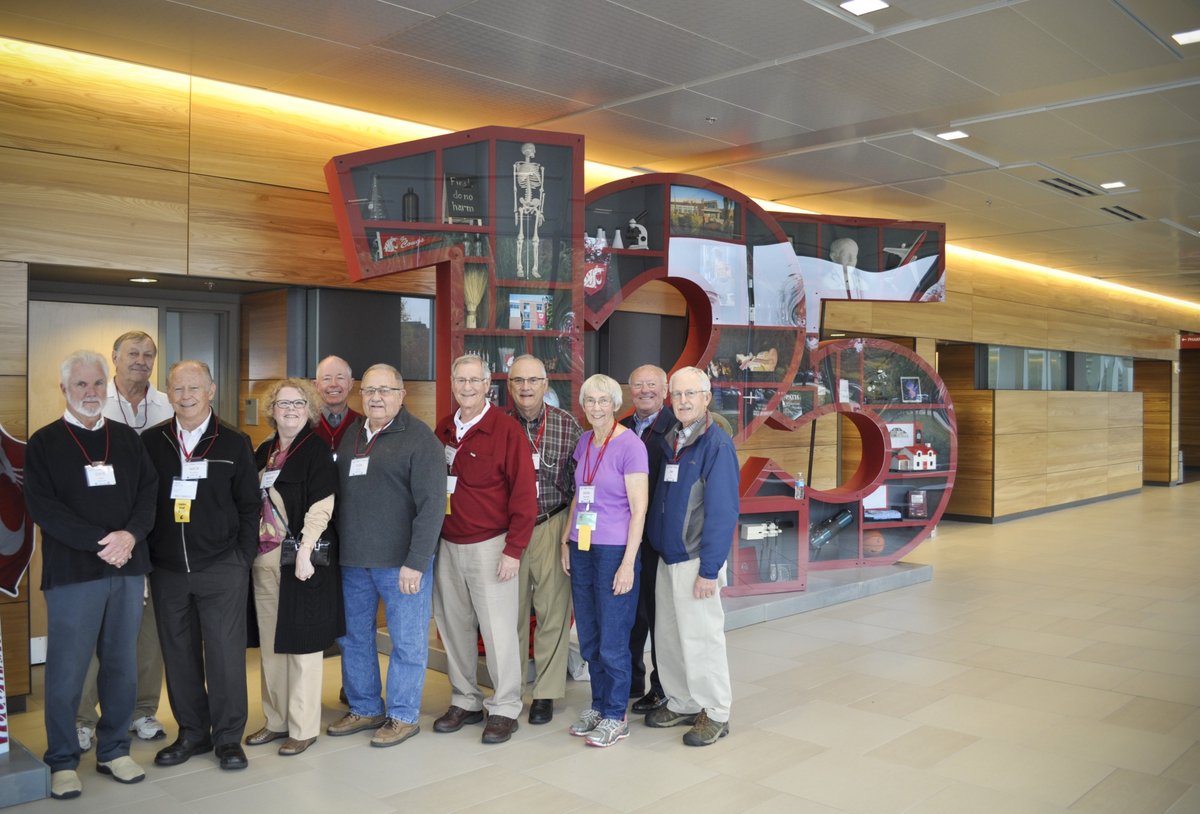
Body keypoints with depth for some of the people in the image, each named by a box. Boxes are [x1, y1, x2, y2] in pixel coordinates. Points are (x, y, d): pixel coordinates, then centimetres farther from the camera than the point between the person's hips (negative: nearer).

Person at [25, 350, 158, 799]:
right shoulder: (44, 443, 1)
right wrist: (102, 542, -16)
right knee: (66, 670, 2)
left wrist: (130, 535, -12)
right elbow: (44, 507, -8)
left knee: (122, 665, 9)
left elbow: (149, 493, 6)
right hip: (72, 573, -3)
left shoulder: (126, 438, 12)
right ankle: (63, 761, 16)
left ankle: (114, 750, 23)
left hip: (127, 569, 4)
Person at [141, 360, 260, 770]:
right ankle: (192, 732, 25)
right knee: (178, 653, 10)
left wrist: (244, 557, -3)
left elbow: (249, 505, 3)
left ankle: (228, 736, 14)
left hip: (222, 568, -2)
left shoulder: (234, 443, 0)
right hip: (167, 568, 3)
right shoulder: (150, 442, 6)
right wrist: (145, 553, 2)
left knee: (225, 653, 1)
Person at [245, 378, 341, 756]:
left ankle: (303, 727, 12)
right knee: (270, 645, 12)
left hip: (300, 559, -6)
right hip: (264, 559, 6)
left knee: (301, 644, 1)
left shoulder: (316, 452, -6)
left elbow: (321, 506, -14)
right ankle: (276, 720, 25)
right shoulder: (263, 452, 14)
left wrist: (305, 551, -20)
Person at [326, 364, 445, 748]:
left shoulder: (419, 438, -9)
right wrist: (338, 549, 8)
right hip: (353, 559, 7)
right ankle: (364, 709, 31)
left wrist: (416, 562, -19)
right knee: (354, 636, 15)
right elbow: (338, 495, 16)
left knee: (407, 641, 4)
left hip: (401, 561, -6)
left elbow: (432, 504, -14)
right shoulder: (351, 434, 11)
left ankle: (403, 716, 18)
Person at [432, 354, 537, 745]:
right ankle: (465, 701, 26)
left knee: (498, 629, 0)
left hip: (489, 547, -5)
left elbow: (524, 493, -11)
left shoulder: (506, 430, -9)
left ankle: (504, 709, 13)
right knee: (454, 626, 11)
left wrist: (514, 550, -14)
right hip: (447, 546, 5)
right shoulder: (443, 430, 8)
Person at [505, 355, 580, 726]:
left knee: (552, 611, 2)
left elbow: (579, 482, 4)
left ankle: (545, 692, 15)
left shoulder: (567, 425, 1)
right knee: (510, 611, 7)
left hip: (552, 526, 0)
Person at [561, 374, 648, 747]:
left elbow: (639, 508, -12)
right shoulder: (584, 442, 9)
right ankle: (598, 705, 29)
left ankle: (615, 716, 17)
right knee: (588, 638, 13)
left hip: (614, 551, -6)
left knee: (612, 640, 2)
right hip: (582, 549, 7)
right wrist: (566, 540, 12)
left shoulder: (630, 445, -11)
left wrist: (628, 562, -15)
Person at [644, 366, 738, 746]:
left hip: (695, 559, -8)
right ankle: (681, 704, 30)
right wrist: (659, 546, 10)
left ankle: (716, 714, 16)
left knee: (700, 637, 1)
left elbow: (722, 511, -17)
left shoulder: (717, 444, -14)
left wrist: (709, 569, -19)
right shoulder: (671, 441, 10)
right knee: (668, 637, 14)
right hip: (667, 557, 8)